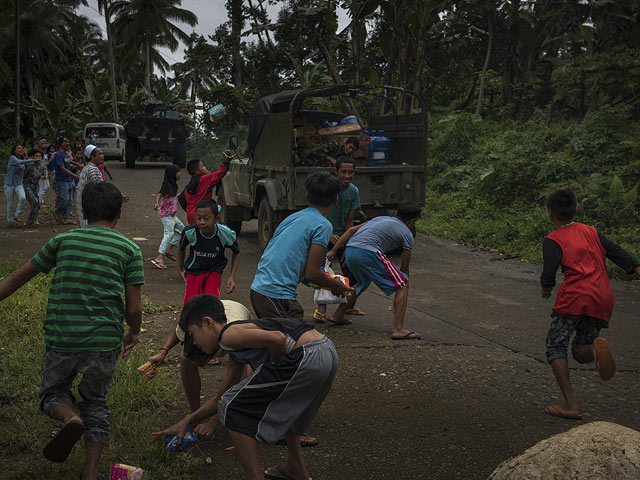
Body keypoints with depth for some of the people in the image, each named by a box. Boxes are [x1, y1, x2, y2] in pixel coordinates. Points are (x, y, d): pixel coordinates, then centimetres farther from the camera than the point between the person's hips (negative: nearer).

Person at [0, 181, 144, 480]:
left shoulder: (63, 240, 5)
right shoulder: (129, 249, 0)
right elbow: (134, 309, -2)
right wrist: (133, 334, 18)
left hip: (61, 340, 0)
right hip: (104, 341, 0)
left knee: (53, 393, 22)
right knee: (95, 402, 22)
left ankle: (70, 418, -13)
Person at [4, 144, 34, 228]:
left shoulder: (23, 159, 6)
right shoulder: (12, 158, -11)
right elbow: (19, 162, -31)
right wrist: (33, 160, -35)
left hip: (19, 184, 4)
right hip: (9, 184, -4)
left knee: (22, 198, -23)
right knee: (10, 203, 4)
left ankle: (16, 215, -6)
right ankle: (10, 221, 19)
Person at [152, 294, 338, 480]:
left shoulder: (228, 334, -3)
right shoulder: (237, 352, 28)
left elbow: (277, 339, -19)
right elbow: (222, 397, 36)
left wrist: (270, 367, -1)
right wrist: (187, 421, 34)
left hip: (306, 358, -10)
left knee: (233, 408, 4)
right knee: (278, 403, 37)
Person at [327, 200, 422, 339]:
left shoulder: (381, 219, 31)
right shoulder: (407, 234, 14)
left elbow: (352, 230, 23)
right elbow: (404, 268, 18)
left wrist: (333, 251, 22)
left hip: (349, 252, 8)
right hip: (367, 252, -8)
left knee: (363, 282, 35)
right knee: (402, 285, 2)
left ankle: (338, 316, 40)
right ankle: (398, 330, -5)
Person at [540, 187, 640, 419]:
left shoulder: (553, 240, 2)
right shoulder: (591, 232, 19)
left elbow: (549, 271, -7)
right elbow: (617, 253, 14)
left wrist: (546, 289, 13)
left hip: (574, 297, -6)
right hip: (603, 298, 6)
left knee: (556, 346, 6)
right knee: (580, 350, 16)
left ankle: (571, 405, -7)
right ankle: (596, 348, -23)